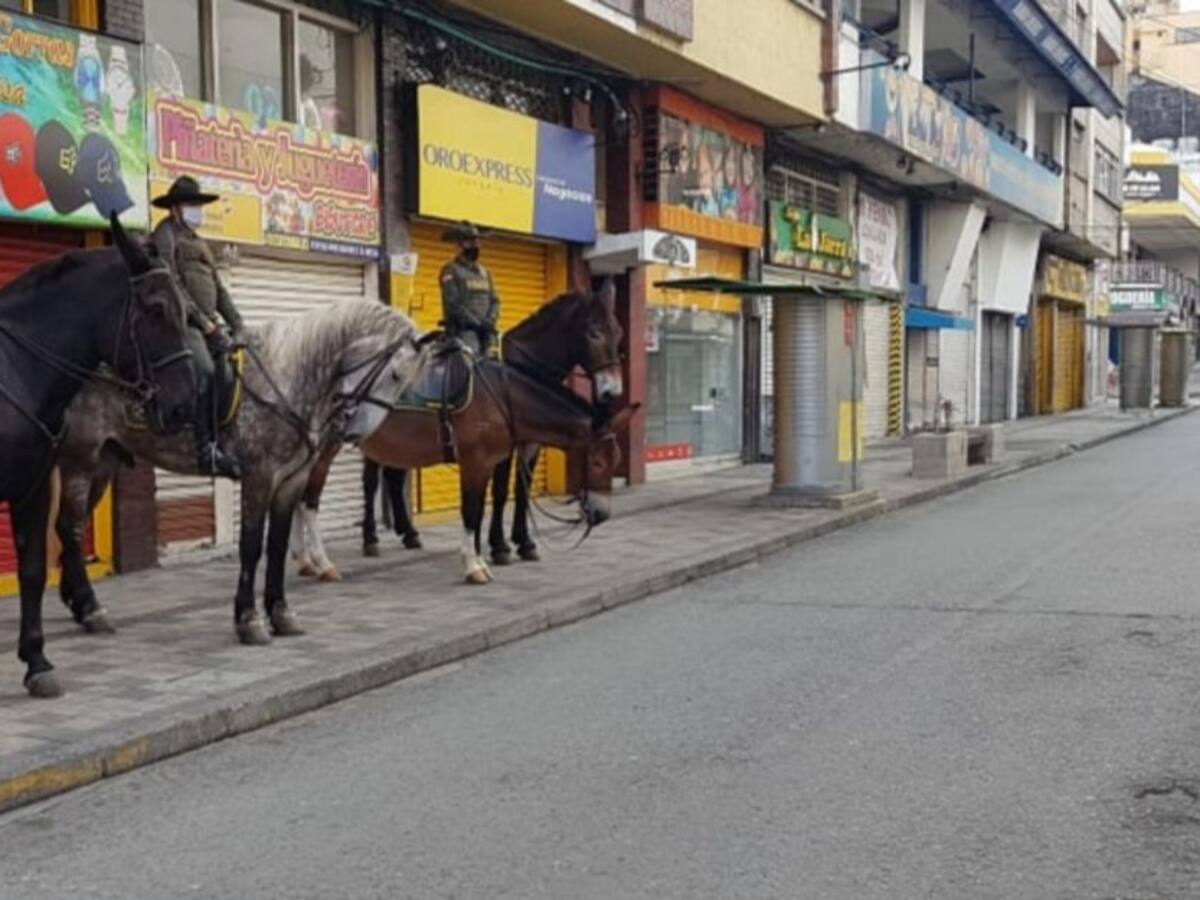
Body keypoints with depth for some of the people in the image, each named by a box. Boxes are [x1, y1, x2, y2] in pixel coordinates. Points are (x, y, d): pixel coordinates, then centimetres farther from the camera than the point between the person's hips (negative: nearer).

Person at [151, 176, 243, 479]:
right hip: (182, 322, -9)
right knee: (205, 370, -28)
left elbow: (218, 288, 25)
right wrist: (201, 318, -15)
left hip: (207, 323, 9)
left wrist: (237, 325, 14)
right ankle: (208, 450, -33)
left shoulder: (198, 242, 27)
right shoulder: (166, 234, 0)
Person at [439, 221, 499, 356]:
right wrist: (476, 323, -14)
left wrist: (490, 320, -3)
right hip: (462, 330, -7)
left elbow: (494, 300, 17)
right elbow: (452, 303, -11)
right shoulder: (451, 271, -1)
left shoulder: (484, 272, 20)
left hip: (485, 330, 7)